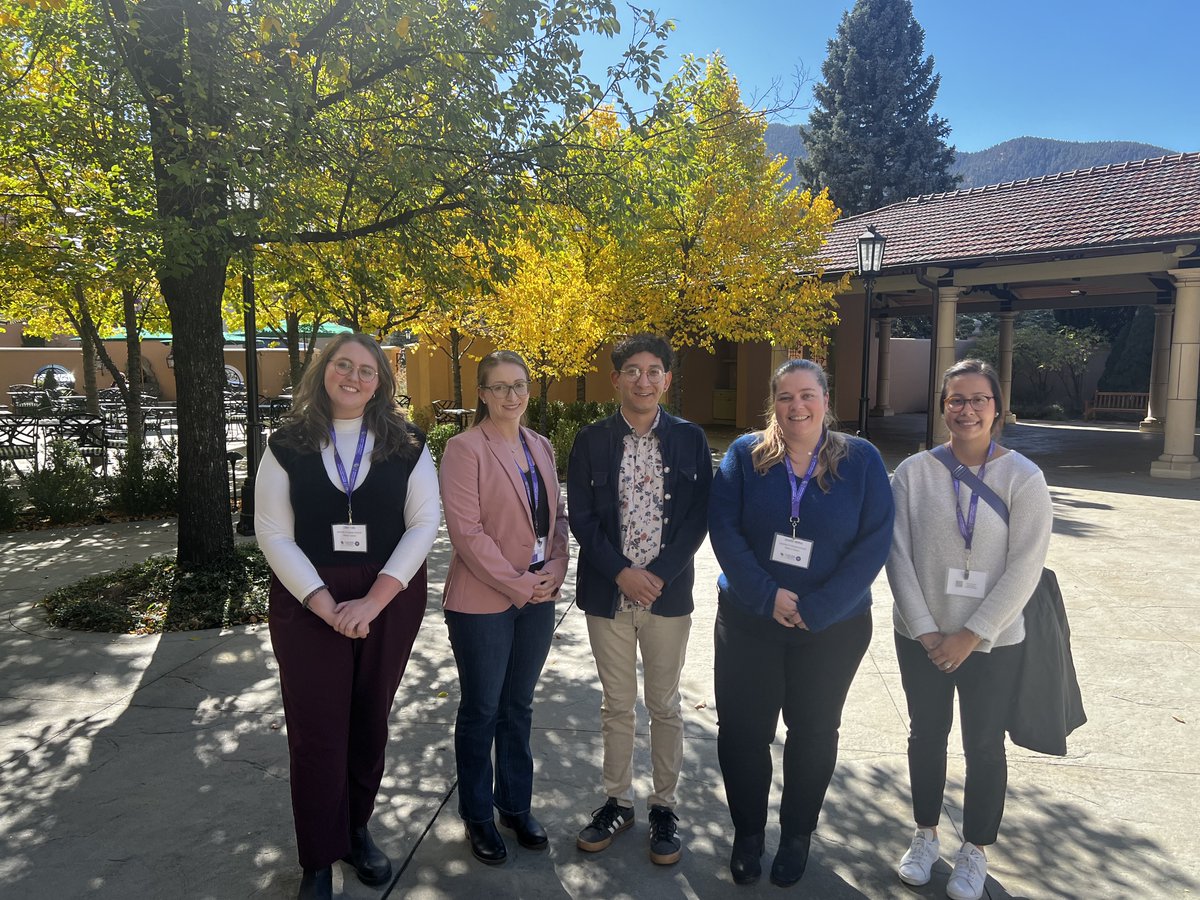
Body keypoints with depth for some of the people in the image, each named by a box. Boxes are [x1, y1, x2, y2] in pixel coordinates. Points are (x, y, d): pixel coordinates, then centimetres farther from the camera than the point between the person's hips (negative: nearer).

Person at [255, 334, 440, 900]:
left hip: (390, 599, 1)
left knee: (370, 722, 12)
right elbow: (273, 533, -3)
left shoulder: (407, 446, 0)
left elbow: (424, 523, -4)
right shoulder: (288, 447, 0)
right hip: (307, 601, -1)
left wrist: (374, 600, -14)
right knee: (315, 731, 3)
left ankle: (356, 830, 33)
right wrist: (324, 603, -14)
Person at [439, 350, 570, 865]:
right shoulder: (464, 448, -11)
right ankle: (477, 817, 28)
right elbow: (466, 529, -16)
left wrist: (555, 568, -4)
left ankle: (516, 806, 34)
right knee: (481, 711, 9)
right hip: (483, 602, -5)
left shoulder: (540, 447, 9)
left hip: (538, 598, 6)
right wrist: (518, 585, -15)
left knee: (518, 707, 18)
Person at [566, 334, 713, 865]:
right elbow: (580, 517, -3)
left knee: (664, 705, 12)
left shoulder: (690, 439, -1)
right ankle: (618, 801, 31)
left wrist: (659, 575, -13)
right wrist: (620, 572, -13)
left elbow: (698, 517, -4)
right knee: (616, 705, 14)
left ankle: (664, 806, 29)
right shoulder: (591, 441, -1)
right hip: (608, 593, 1)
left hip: (668, 592, 0)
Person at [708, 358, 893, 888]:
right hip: (748, 620, 0)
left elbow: (874, 542, -11)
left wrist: (816, 609, -17)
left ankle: (797, 835, 39)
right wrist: (767, 596, -19)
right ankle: (747, 833, 32)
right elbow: (723, 527, -10)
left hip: (833, 627, 0)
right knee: (741, 728, 8)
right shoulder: (745, 455, -4)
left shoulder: (861, 460, -5)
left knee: (814, 731, 16)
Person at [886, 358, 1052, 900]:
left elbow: (1024, 568, -12)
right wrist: (925, 631, -10)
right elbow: (898, 555, -6)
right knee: (926, 735, 16)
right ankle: (925, 836, 38)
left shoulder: (1023, 477, -10)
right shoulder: (914, 472, -6)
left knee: (984, 746, 12)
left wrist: (972, 635, -14)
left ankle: (975, 852, 34)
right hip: (920, 637, 2)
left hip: (992, 642, -1)